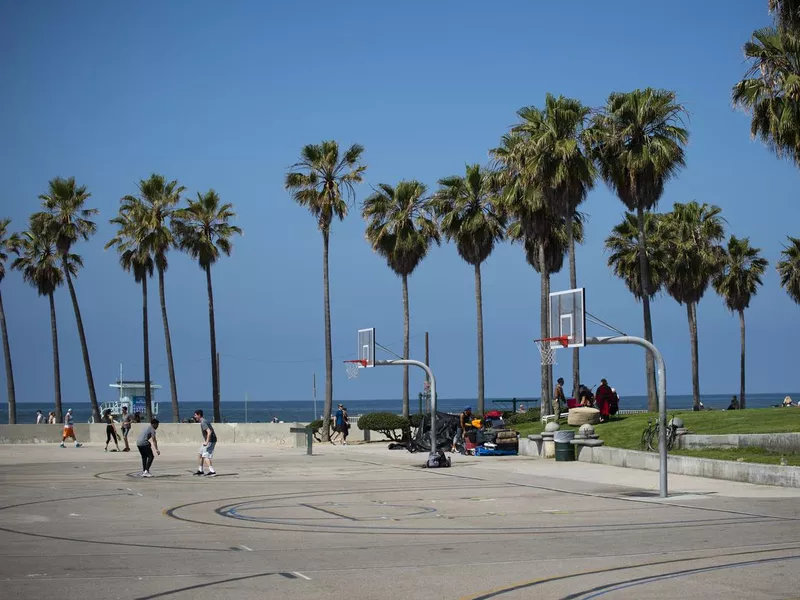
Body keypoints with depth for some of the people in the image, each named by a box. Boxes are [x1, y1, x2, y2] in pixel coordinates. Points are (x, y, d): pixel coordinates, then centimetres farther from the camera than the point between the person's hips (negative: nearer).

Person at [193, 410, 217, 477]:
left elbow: (209, 432, -29)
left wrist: (207, 442, -33)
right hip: (207, 441, 10)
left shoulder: (203, 423, -18)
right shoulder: (203, 421, 14)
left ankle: (212, 472, -20)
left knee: (205, 457, -14)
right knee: (200, 455, 16)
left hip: (210, 441, -10)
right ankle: (200, 471, 24)